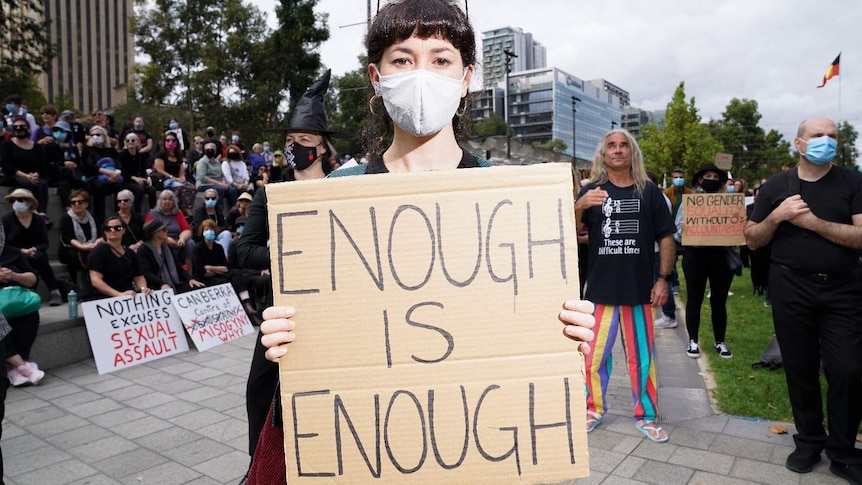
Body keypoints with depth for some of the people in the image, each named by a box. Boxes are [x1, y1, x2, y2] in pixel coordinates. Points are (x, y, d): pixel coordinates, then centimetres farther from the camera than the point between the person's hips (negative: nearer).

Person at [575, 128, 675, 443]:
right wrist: (580, 207, -28)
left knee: (641, 356, 10)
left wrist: (663, 279, -2)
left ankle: (646, 416, 25)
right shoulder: (591, 191, 3)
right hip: (600, 288, 0)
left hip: (639, 289, 0)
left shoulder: (649, 192, 4)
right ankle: (593, 409, 26)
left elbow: (666, 238, 6)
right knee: (594, 355, 8)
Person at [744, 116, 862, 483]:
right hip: (790, 290, 1)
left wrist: (812, 221, -16)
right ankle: (809, 441, 26)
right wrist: (777, 216, -13)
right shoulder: (775, 186, 4)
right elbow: (753, 241, 4)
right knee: (799, 368, 9)